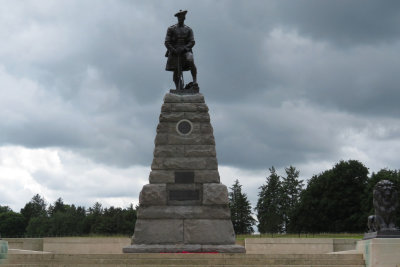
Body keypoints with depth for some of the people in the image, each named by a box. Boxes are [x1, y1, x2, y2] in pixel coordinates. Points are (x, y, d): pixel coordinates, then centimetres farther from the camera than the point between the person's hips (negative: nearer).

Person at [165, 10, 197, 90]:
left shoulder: (188, 29, 8)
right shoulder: (171, 29, 5)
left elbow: (192, 42, 0)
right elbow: (167, 43, 1)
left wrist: (183, 48, -17)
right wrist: (174, 50, -16)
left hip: (185, 51, 0)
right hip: (174, 53, 0)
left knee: (190, 61, -33)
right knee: (176, 74, 0)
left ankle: (195, 80, -29)